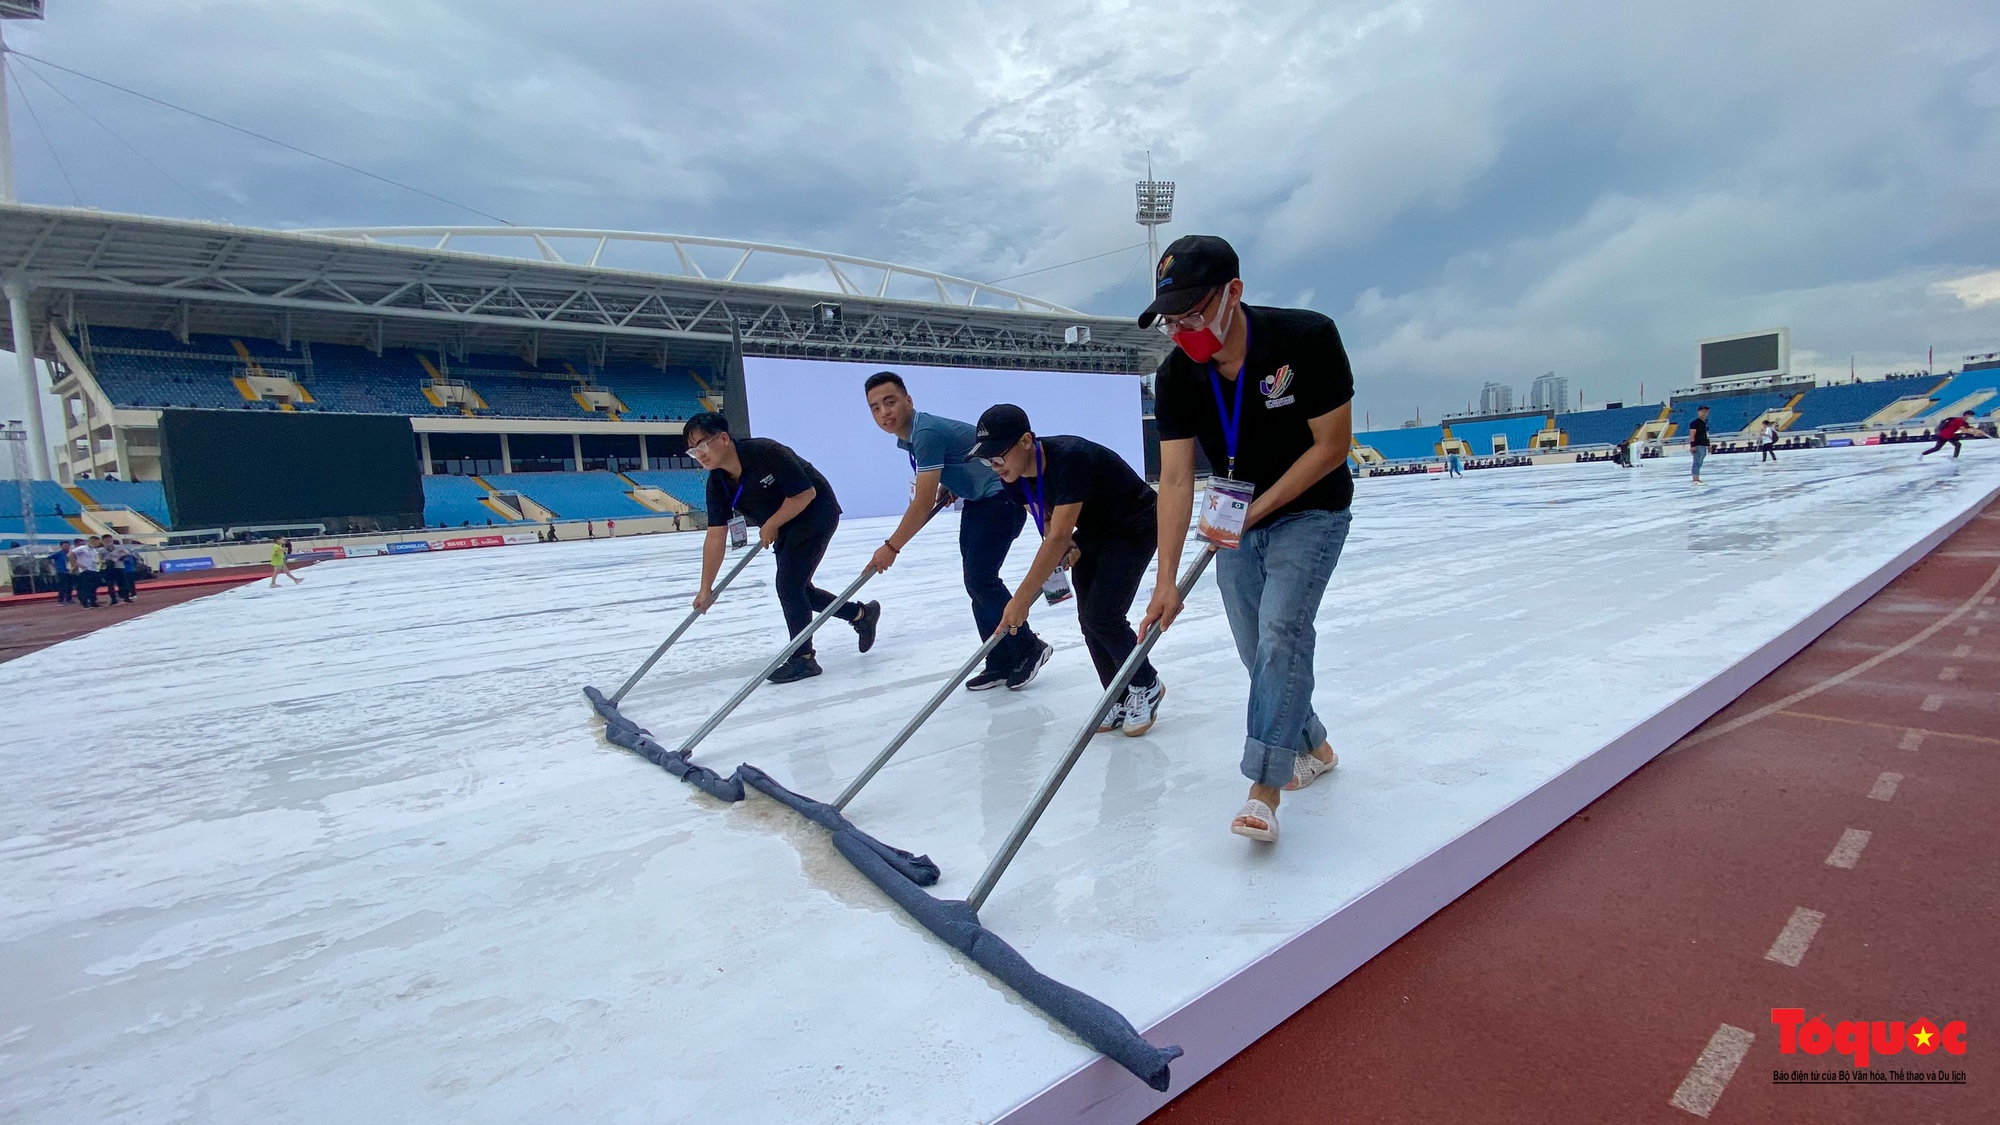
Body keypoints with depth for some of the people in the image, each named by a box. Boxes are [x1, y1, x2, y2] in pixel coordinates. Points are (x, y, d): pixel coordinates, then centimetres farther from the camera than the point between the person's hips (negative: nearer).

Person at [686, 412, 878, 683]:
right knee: (795, 588, 13)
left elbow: (806, 493, -27)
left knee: (788, 585, -13)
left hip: (816, 515, -8)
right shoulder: (717, 483, -8)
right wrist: (706, 590, -7)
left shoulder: (765, 452, -29)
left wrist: (770, 526, -16)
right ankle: (862, 614, 32)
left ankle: (803, 658, 3)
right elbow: (716, 537, -6)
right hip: (785, 528, 8)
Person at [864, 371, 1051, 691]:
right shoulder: (907, 438, 5)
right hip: (977, 502, 10)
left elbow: (924, 504, -26)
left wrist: (891, 547, -18)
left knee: (981, 580, -13)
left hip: (1001, 497, -10)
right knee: (976, 582, 6)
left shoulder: (927, 432, -25)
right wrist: (946, 486, 9)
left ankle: (1029, 649, 4)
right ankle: (1001, 663, 13)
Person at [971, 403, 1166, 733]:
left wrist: (1021, 600, -37)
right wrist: (1068, 548, -22)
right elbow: (1047, 521, 1)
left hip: (1135, 527, -7)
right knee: (1088, 619, 1)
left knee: (1102, 615, -14)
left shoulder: (1070, 458, -37)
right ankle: (1122, 700, 16)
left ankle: (1146, 687, 10)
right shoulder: (1012, 476, -13)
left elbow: (1058, 536, -39)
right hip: (1092, 531, 7)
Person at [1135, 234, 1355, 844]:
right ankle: (1313, 747, 32)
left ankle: (1263, 789, -15)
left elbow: (1332, 446, -19)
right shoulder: (1177, 377, -15)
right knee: (1258, 651, 8)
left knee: (1280, 631, -20)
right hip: (1236, 521, 4)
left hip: (1310, 513, -4)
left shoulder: (1307, 338, -24)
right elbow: (1175, 478, -18)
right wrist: (1166, 578, -24)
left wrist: (1259, 508, -24)